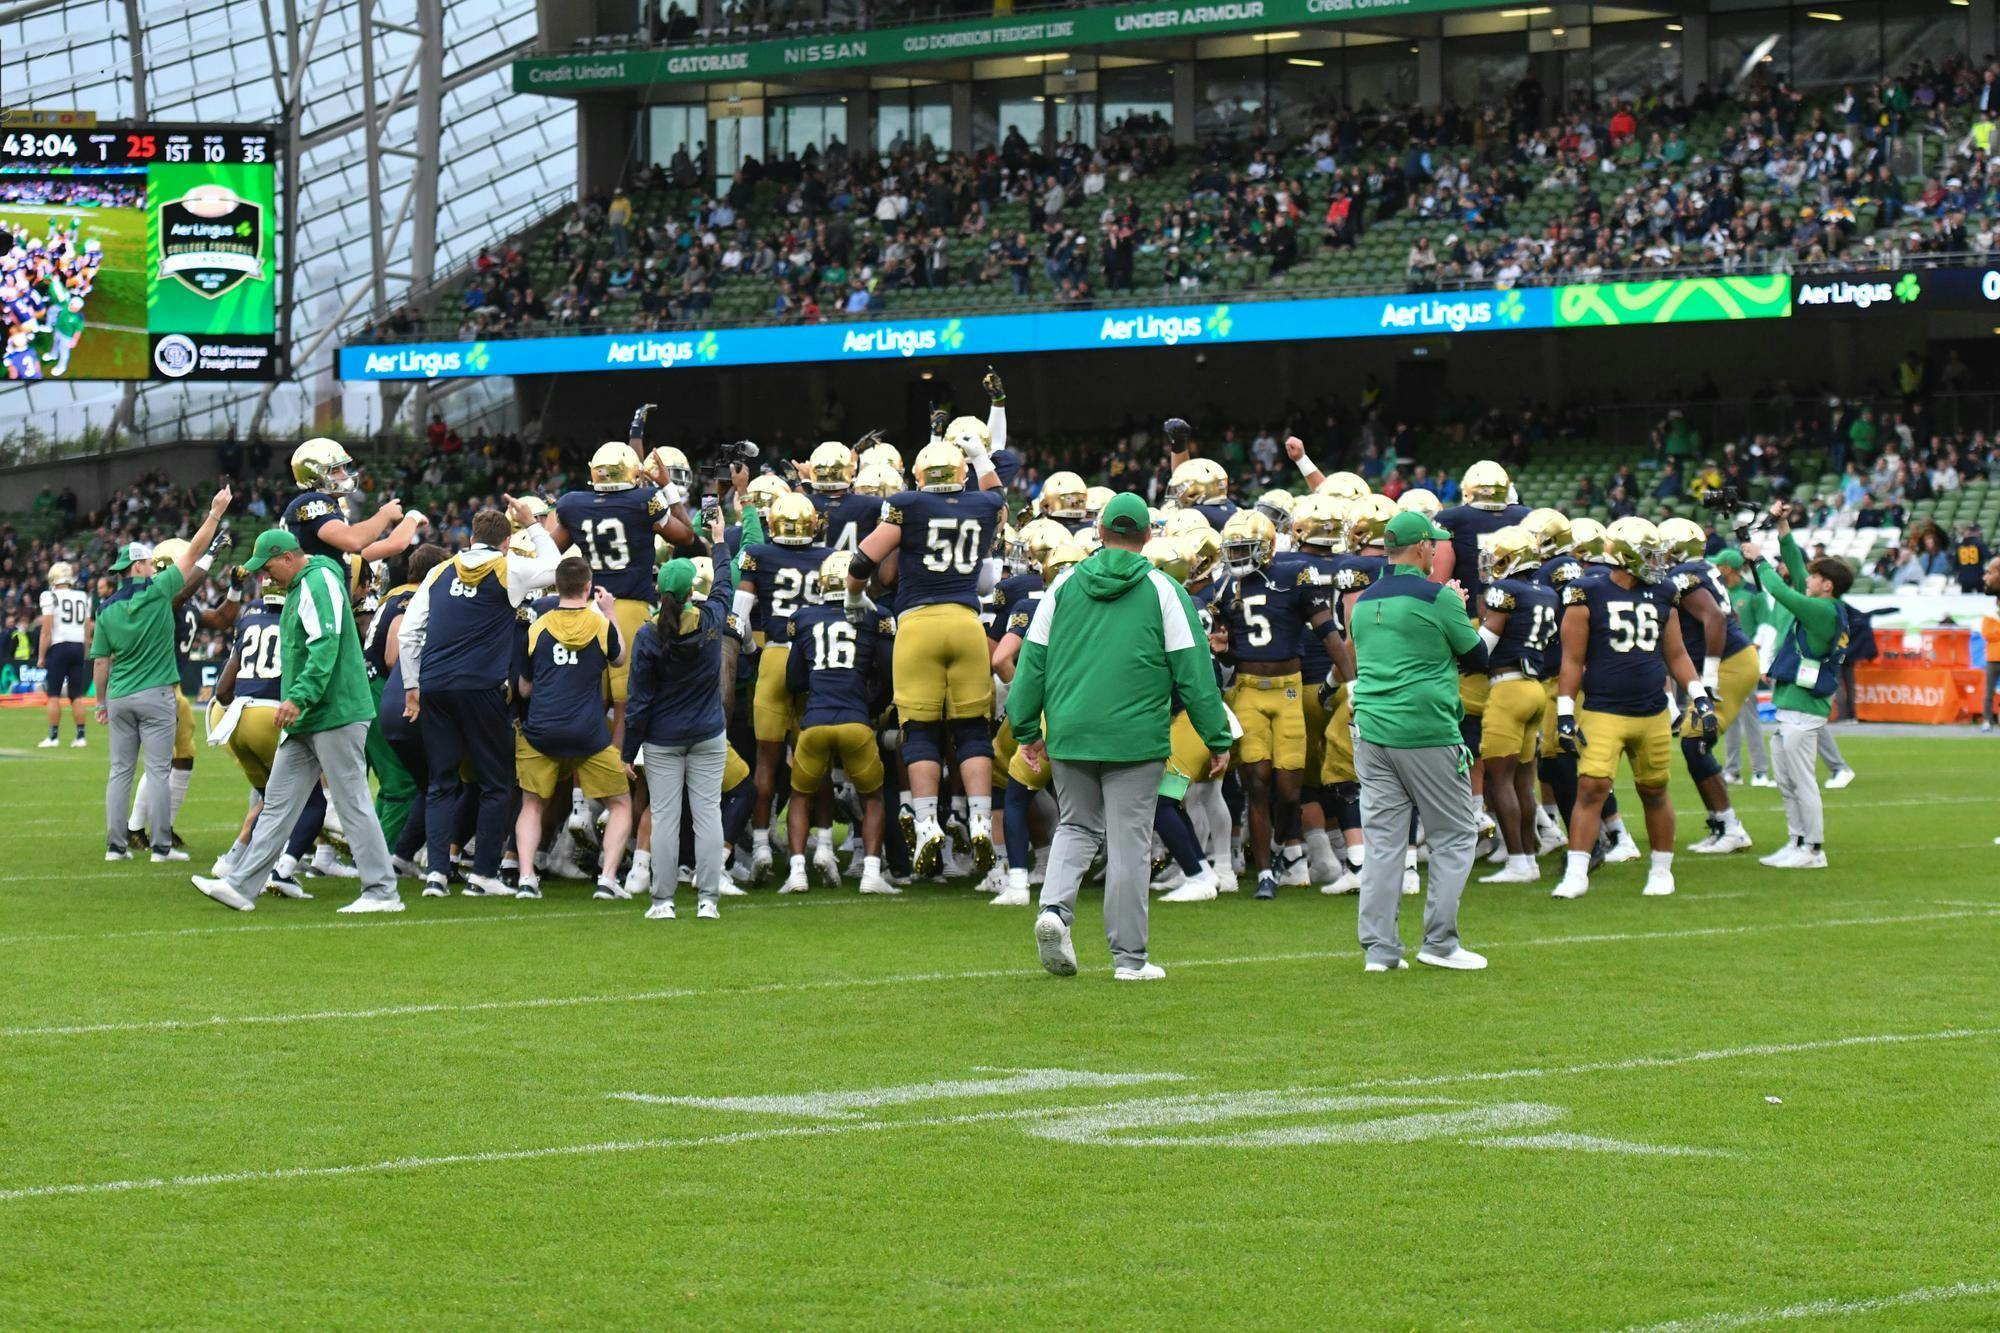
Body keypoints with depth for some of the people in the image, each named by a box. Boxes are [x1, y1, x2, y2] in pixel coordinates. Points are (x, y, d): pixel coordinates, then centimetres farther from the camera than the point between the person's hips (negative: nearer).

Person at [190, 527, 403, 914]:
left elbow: (325, 647, -24)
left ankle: (382, 892, -2)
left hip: (336, 714, -11)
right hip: (306, 722, 11)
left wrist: (298, 697, -30)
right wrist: (296, 702, 21)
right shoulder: (299, 589, 19)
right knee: (278, 803, 8)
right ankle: (242, 886, 9)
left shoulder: (320, 584, -13)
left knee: (353, 803, -6)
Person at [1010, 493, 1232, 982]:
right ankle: (1129, 957, 6)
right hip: (1134, 735, -3)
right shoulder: (1163, 591, -1)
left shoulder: (1065, 585, 6)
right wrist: (1217, 737, 6)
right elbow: (1192, 670, -1)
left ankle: (1054, 906, -8)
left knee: (1076, 827, 18)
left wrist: (1027, 728, 20)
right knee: (1129, 841, 3)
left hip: (1069, 734, 3)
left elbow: (1033, 660, 10)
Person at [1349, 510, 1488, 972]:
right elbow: (1477, 656, 1)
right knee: (1455, 835, 6)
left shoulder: (1363, 603, 11)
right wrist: (1460, 610, 17)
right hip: (1426, 733, -6)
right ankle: (1440, 942, 3)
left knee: (1381, 841, 7)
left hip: (1372, 731, 6)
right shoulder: (1437, 598, -9)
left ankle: (1379, 947, 5)